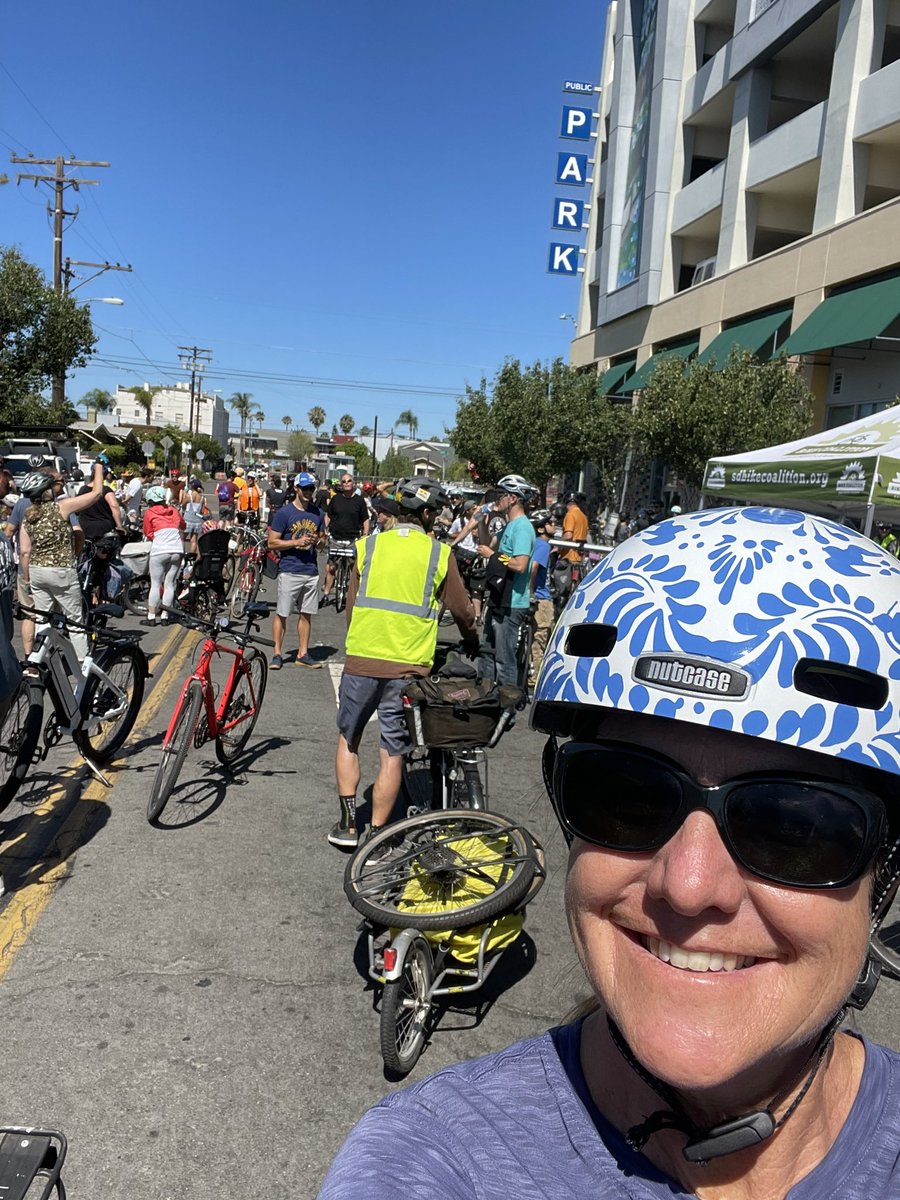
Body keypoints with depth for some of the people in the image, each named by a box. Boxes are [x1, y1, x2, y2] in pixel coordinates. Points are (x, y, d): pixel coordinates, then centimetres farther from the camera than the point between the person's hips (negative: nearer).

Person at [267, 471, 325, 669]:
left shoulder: (318, 513, 10)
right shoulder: (284, 512, -5)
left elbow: (323, 537, 20)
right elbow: (272, 543, -6)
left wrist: (318, 541, -4)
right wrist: (296, 542, -17)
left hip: (311, 571, 5)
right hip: (289, 571, -4)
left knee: (306, 614, 9)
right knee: (282, 614, 1)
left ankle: (303, 654, 17)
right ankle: (277, 654, 10)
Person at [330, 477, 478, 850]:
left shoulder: (367, 546, 4)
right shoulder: (440, 553, -1)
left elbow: (351, 604, 11)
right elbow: (461, 610, 6)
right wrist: (472, 641, 27)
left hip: (361, 660, 2)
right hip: (408, 666, -1)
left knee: (348, 739, 19)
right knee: (392, 755, 9)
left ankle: (348, 824, 17)